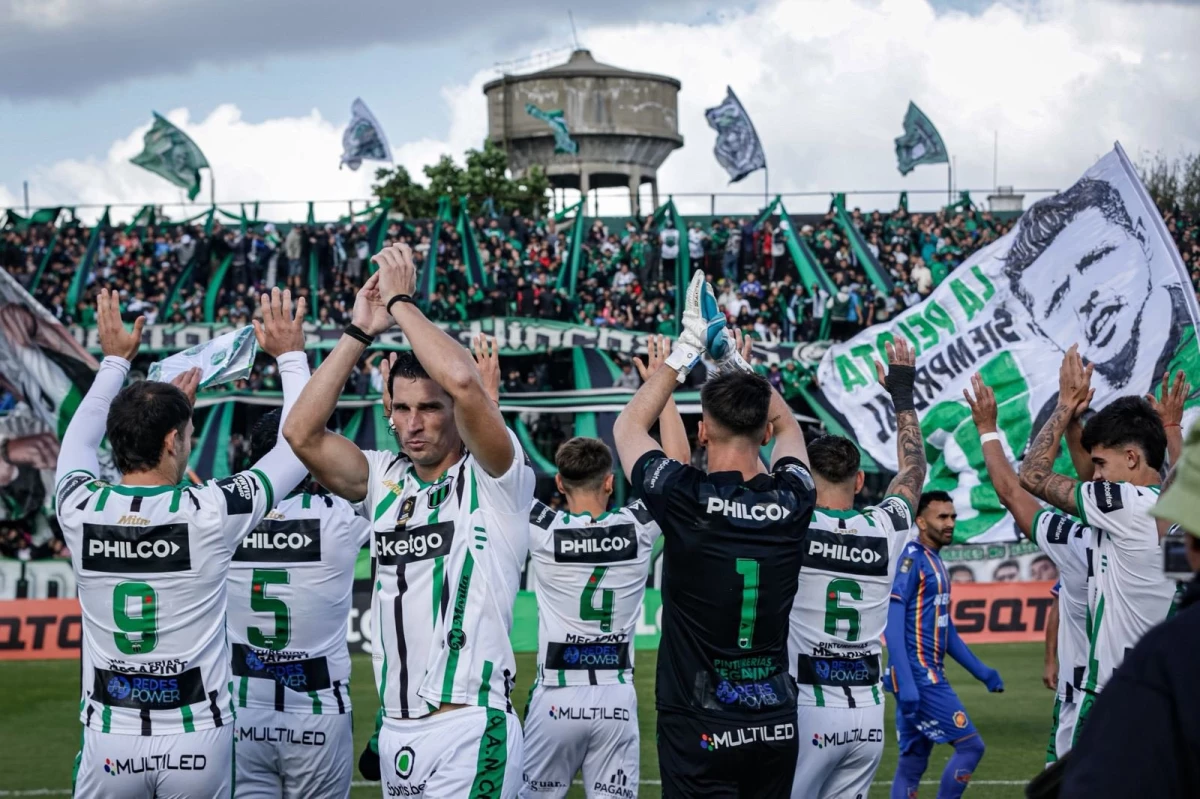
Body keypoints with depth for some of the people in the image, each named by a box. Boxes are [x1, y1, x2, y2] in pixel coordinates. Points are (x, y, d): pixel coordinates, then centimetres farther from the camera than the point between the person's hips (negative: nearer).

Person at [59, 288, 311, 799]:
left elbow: (79, 438, 20)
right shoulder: (209, 513, -13)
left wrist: (115, 361, 30)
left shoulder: (80, 508, -5)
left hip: (109, 742, 2)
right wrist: (290, 356, 13)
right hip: (198, 740, -2)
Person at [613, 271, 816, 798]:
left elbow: (628, 426, 9)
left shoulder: (684, 498, -12)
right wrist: (729, 355, 26)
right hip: (776, 725, 4)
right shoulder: (792, 501, -3)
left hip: (699, 730, -4)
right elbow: (786, 426, 21)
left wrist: (686, 352, 15)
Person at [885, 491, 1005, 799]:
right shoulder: (911, 558, -12)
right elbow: (893, 625, -19)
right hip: (918, 677, -9)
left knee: (912, 764, 9)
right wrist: (905, 683, -26)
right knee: (970, 745, -7)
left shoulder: (935, 562, 17)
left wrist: (981, 671, 21)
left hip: (929, 676, 9)